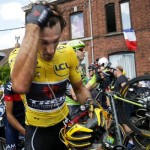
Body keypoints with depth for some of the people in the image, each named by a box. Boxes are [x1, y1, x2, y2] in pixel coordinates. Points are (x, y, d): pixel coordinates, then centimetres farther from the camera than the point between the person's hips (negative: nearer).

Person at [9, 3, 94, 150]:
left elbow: (79, 88, 3)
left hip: (64, 122, 4)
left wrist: (91, 105, -18)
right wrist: (33, 25, -44)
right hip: (37, 129, -3)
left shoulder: (68, 53, -13)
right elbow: (20, 86, -47)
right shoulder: (18, 55, -23)